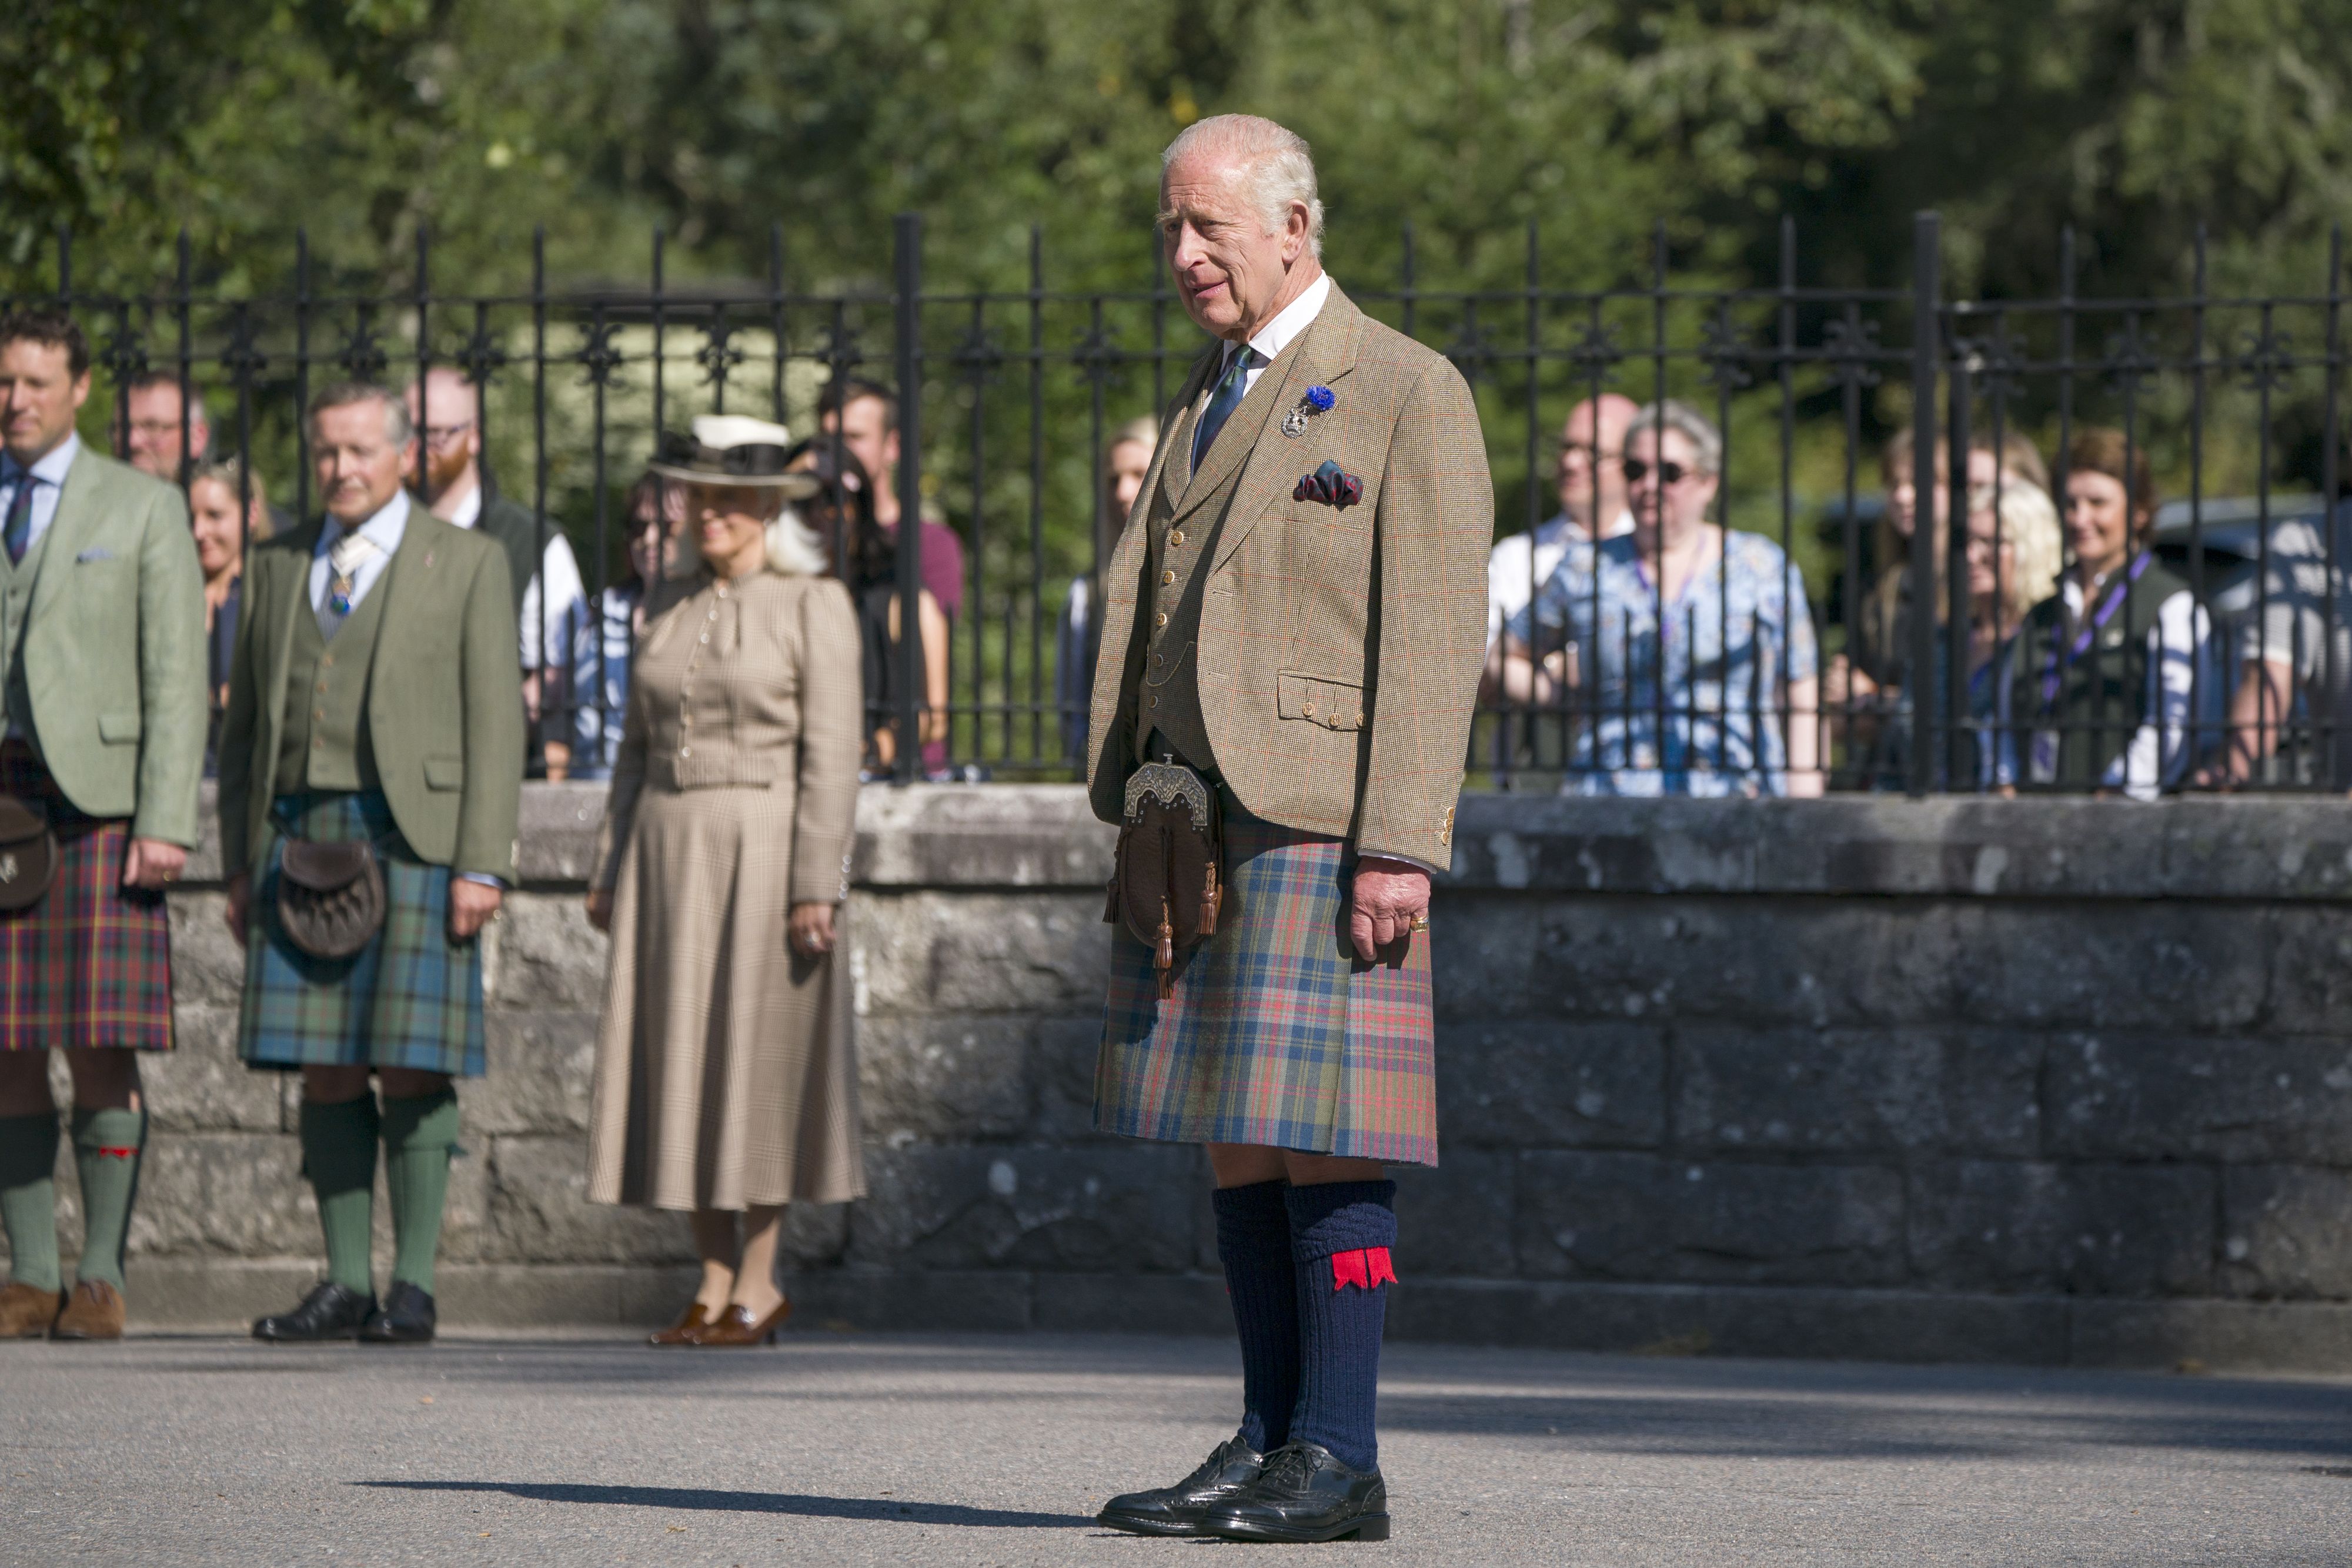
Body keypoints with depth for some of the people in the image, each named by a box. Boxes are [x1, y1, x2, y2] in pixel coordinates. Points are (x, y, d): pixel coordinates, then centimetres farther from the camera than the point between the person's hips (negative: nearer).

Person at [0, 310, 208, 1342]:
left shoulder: (144, 510, 4)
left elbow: (176, 677, -1)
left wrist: (167, 825, -10)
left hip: (97, 802, -3)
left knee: (100, 1050, -7)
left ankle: (102, 1281, -1)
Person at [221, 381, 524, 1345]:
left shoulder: (467, 565, 3)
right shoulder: (279, 567, 15)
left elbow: (495, 724, -2)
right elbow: (244, 721, 16)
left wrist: (483, 866, -10)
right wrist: (240, 862, 9)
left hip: (413, 839, -4)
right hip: (301, 839, 4)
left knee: (412, 1069, -6)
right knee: (325, 1072, 2)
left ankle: (412, 1288, -2)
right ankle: (346, 1283, 6)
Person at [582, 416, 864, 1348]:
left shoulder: (814, 606, -4)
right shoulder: (674, 609, 13)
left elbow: (830, 757, -9)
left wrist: (816, 886, -16)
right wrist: (611, 870, 12)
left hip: (763, 848, -6)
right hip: (669, 847, 6)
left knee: (758, 1059, -4)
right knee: (684, 1059, 3)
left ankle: (758, 1282, 2)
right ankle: (714, 1283, 8)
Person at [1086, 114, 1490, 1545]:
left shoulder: (1410, 396, -4)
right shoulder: (1209, 401, 21)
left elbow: (1435, 638, -11)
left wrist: (1402, 848, -18)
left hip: (1322, 829, -8)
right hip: (1197, 825, 8)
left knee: (1321, 1134, -10)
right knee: (1233, 1137, 7)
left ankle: (1339, 1462, -9)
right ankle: (1271, 1441, 11)